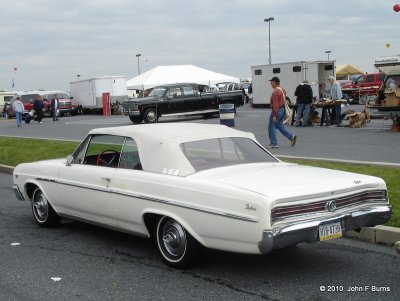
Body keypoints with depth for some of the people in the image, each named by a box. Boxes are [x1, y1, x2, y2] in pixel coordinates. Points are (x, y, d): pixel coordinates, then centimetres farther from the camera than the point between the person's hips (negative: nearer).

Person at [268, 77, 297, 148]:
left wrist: (274, 115, -23)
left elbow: (275, 104, -23)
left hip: (277, 110, -10)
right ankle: (291, 137, 10)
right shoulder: (282, 90, 12)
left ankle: (274, 144, 3)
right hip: (282, 109, 10)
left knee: (272, 127, 0)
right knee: (280, 126, 19)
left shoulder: (275, 92, -19)